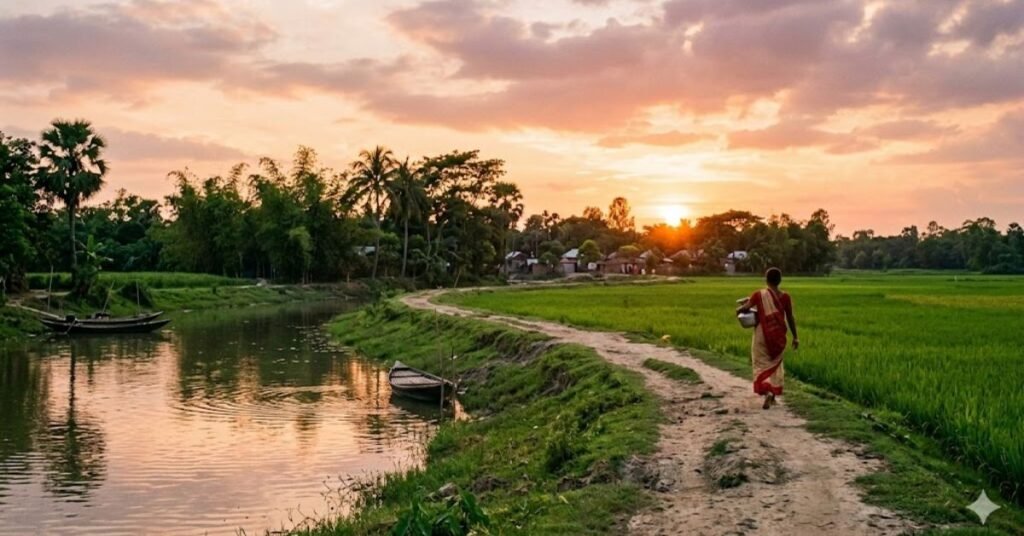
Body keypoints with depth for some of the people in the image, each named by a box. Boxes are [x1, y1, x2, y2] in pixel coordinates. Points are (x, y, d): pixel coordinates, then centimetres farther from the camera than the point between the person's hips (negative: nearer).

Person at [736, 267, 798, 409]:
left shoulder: (759, 295, -10)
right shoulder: (785, 297, -5)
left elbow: (744, 308, -13)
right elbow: (790, 318, -1)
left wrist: (739, 309, 11)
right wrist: (795, 337, 7)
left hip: (762, 335, -2)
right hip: (778, 336, 2)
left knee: (762, 364, 4)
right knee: (775, 364, 18)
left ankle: (767, 392, -19)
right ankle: (773, 394, 21)